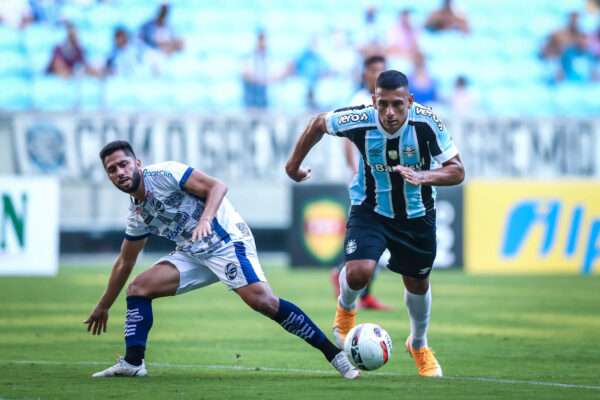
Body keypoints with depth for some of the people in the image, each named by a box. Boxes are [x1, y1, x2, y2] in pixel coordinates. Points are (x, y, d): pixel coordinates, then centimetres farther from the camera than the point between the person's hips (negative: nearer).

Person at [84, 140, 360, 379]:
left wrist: (205, 219, -35)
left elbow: (216, 186, -17)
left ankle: (334, 354, -22)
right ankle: (133, 363, -11)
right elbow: (124, 263, 23)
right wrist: (103, 306, 27)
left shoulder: (164, 174, -12)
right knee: (138, 287, -8)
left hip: (226, 240, -8)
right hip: (192, 254, 8)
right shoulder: (136, 217, 10)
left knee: (262, 300, -25)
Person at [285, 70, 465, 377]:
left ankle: (419, 345, 47)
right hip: (371, 210, -1)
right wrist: (294, 164, 7)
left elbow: (457, 171, -21)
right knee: (358, 272, -23)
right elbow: (318, 123, -4)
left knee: (417, 284, 15)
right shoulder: (358, 120, -26)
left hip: (417, 215, 1)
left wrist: (422, 176, -40)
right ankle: (346, 308, 16)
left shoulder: (426, 122, -26)